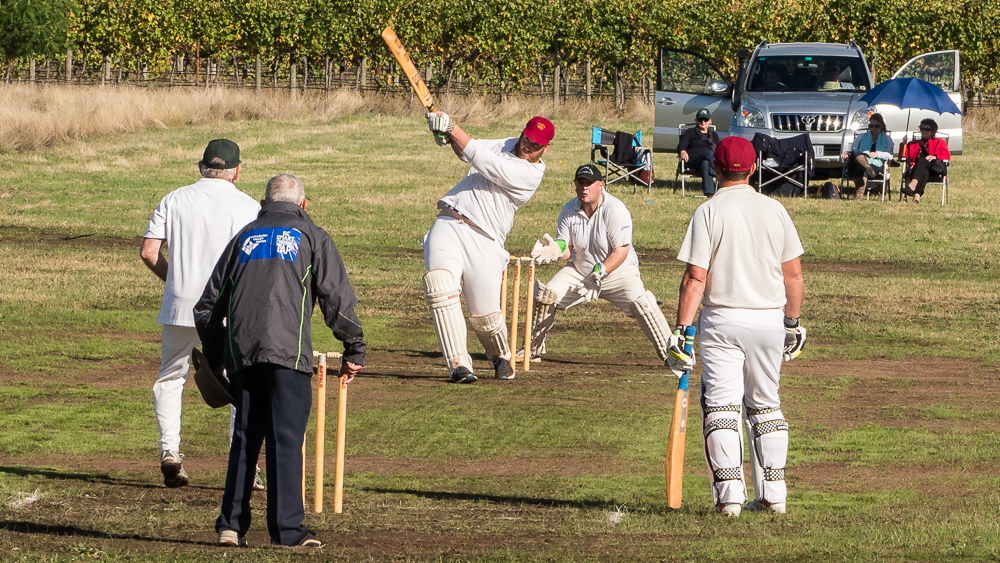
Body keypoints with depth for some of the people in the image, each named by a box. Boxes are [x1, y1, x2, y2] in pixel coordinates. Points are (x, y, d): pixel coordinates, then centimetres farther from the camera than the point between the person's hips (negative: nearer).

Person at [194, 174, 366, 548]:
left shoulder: (244, 237, 22)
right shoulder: (312, 237, 12)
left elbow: (208, 306, 22)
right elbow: (338, 298, 2)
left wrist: (214, 357, 33)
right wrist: (354, 351, 9)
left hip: (240, 352, 4)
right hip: (287, 350, -3)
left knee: (244, 438, 11)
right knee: (286, 439, -5)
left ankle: (231, 523, 8)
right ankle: (287, 530, -9)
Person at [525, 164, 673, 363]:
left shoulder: (615, 209, -21)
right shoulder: (569, 210, -6)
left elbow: (621, 251, -23)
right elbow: (567, 248, -3)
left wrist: (600, 272, -37)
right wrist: (557, 249, -28)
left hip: (618, 271, -4)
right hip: (579, 271, 4)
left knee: (639, 300, -29)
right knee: (545, 294, -10)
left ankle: (668, 351, -19)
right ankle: (534, 349, 9)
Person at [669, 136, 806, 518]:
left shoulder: (708, 213, -7)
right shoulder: (775, 211, 4)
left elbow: (695, 278, -12)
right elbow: (793, 274, 7)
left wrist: (681, 330, -10)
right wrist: (793, 322, 18)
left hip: (723, 320, -4)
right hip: (769, 321, 4)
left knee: (721, 406, -1)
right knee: (766, 406, 14)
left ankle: (730, 493, -11)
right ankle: (773, 493, 11)